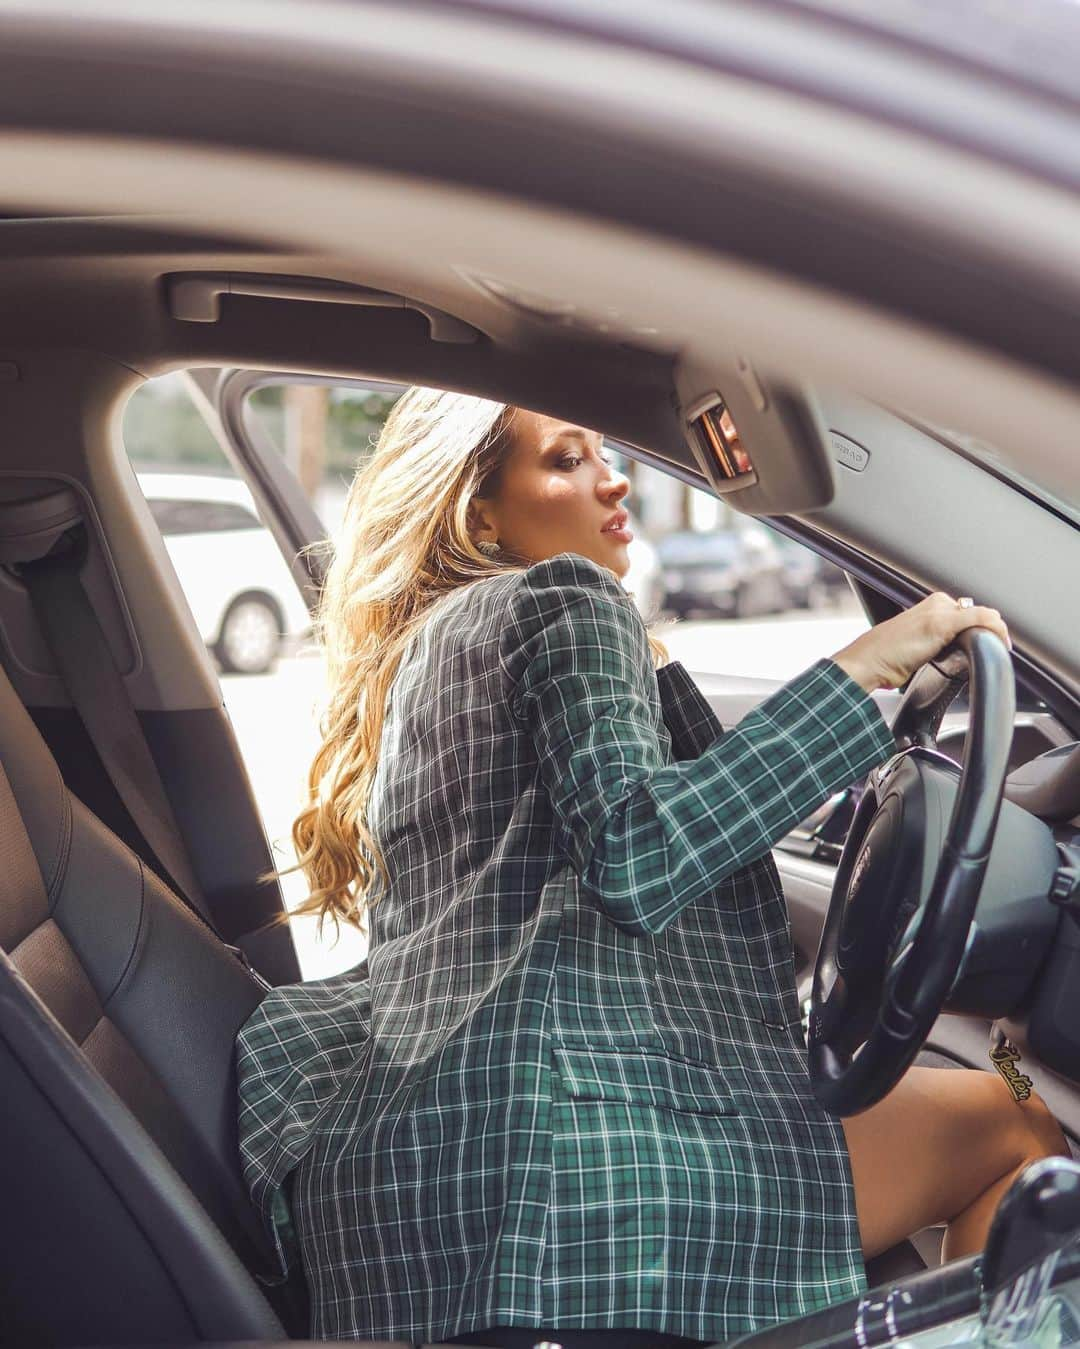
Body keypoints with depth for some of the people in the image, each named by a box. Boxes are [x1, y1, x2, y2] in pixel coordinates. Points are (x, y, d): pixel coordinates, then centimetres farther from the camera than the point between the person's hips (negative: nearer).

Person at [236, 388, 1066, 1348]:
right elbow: (637, 859, -15)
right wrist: (862, 672, -10)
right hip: (551, 1122, -9)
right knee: (1008, 1132, 1)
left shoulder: (413, 655, 29)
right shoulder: (562, 599, 2)